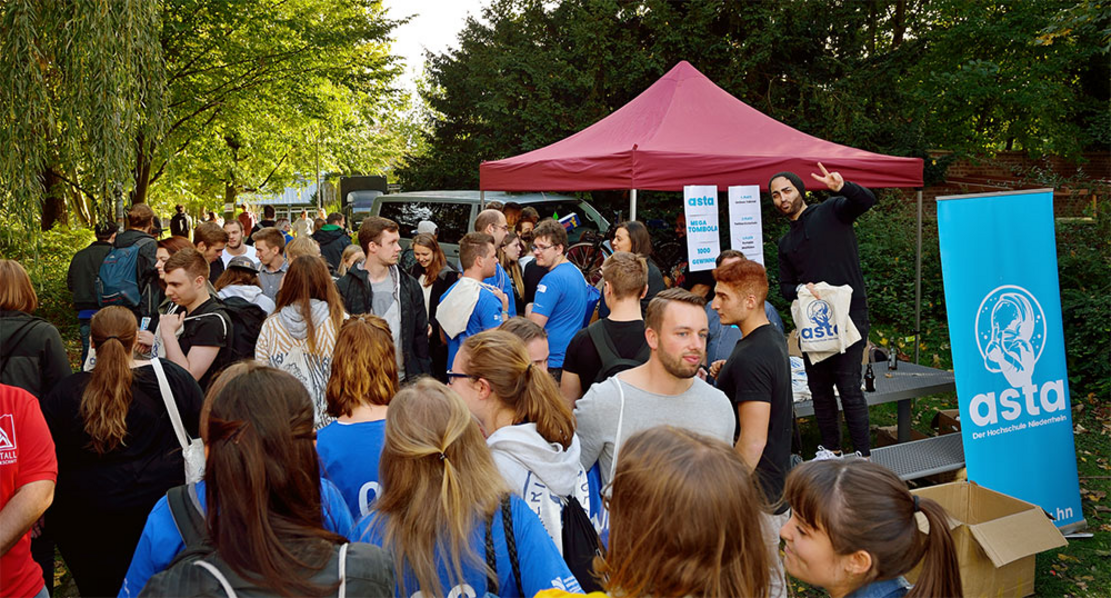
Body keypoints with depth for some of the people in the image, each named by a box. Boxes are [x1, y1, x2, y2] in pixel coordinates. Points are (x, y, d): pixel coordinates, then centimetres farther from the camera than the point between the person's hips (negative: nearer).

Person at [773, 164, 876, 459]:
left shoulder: (831, 211, 1)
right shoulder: (786, 242, 19)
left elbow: (866, 201, -17)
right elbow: (785, 286, 19)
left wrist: (842, 187, -37)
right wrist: (800, 289, -5)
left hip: (848, 313, -7)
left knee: (848, 385, -10)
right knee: (818, 386, 11)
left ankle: (863, 454, -1)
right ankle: (830, 448, 25)